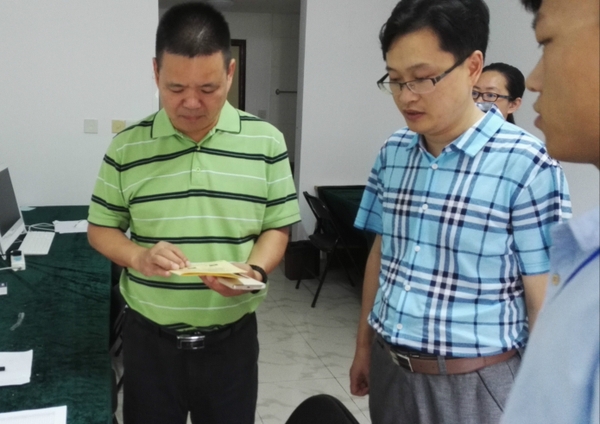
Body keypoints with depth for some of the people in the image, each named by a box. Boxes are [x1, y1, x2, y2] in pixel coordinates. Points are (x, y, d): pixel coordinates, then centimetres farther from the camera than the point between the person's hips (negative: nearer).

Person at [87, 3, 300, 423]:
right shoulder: (128, 146, -4)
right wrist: (140, 258, -16)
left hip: (232, 337, 0)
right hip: (149, 337, 1)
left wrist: (254, 270, -19)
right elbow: (101, 229, 4)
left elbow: (276, 228, 0)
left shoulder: (266, 141, -4)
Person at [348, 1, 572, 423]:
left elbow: (545, 303, -12)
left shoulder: (527, 164, -16)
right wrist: (364, 347, 14)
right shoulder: (393, 153, 0)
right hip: (389, 367, 5)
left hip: (471, 384, -5)